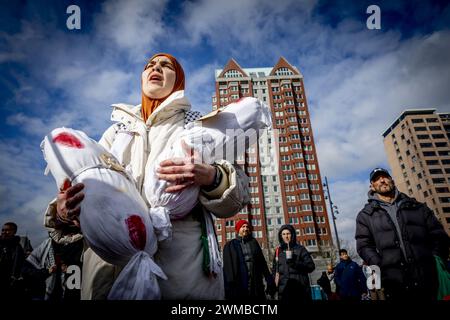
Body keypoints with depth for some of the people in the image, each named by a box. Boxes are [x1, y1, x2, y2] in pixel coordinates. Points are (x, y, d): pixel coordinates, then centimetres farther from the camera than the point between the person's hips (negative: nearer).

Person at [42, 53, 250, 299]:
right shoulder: (117, 130, 20)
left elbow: (238, 194, 3)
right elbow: (85, 187, 10)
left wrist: (210, 177, -20)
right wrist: (63, 211, -14)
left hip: (183, 257, -2)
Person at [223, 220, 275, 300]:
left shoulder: (253, 242, 13)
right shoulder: (230, 246, 3)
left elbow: (262, 262, 11)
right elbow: (228, 268, -4)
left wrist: (269, 281, 5)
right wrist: (230, 287, -13)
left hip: (257, 286, 3)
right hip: (239, 287, -3)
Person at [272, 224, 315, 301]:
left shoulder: (300, 249, 4)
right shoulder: (278, 251, 13)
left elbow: (311, 266, -3)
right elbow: (274, 269, 20)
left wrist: (295, 262, -16)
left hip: (300, 289, -2)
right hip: (284, 290, 2)